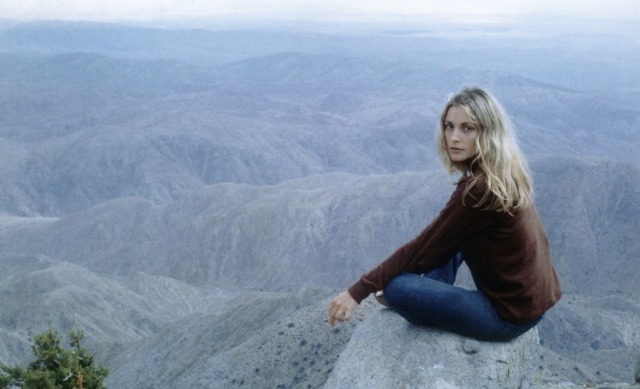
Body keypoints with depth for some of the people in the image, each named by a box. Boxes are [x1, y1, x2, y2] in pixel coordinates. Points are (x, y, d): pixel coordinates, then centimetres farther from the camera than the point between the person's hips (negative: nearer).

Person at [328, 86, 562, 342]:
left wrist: (358, 291, -13)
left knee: (395, 287, -11)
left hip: (512, 313, -9)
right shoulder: (506, 171, 3)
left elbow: (424, 247, -19)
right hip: (534, 294, 9)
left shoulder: (480, 189, -25)